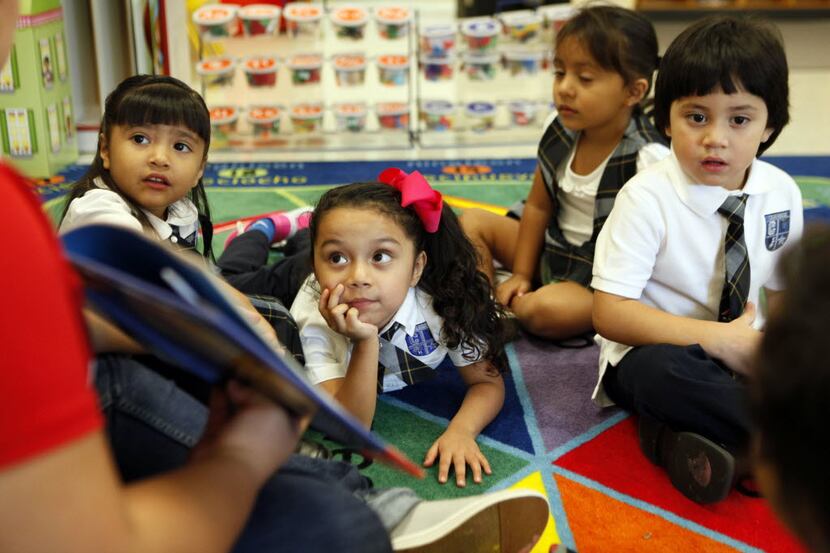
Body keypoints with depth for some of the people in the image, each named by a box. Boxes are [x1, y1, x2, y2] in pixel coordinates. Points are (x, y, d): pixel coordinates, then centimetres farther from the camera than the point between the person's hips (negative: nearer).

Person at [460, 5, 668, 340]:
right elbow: (538, 206, 5)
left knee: (545, 310, -36)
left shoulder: (647, 160, -24)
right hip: (551, 254, 8)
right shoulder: (560, 135, -4)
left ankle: (509, 310, -2)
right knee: (472, 221, 5)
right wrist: (521, 274, 3)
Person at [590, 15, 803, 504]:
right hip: (658, 351, -5)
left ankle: (684, 436, -20)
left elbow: (784, 290, 11)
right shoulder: (647, 197, -16)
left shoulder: (782, 192, -2)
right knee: (663, 372, -38)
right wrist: (719, 339, -26)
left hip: (742, 350, 5)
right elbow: (610, 313, -21)